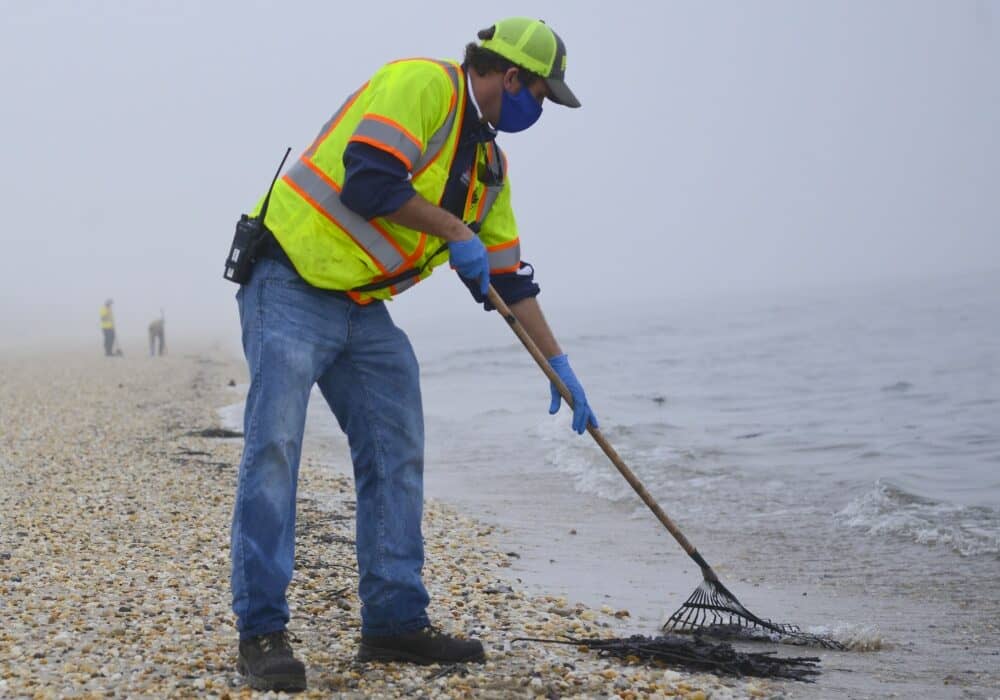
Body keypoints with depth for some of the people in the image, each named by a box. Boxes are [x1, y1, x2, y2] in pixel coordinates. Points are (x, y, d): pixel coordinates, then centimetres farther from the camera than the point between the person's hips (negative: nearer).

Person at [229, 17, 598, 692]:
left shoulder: (489, 163, 15)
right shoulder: (422, 83, -12)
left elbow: (508, 277, 19)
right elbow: (370, 182, -26)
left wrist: (561, 366, 17)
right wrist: (456, 231, -14)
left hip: (365, 308, 9)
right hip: (292, 287, -9)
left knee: (396, 458, 6)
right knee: (274, 450, -12)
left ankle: (395, 621, 13)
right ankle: (261, 630, -8)